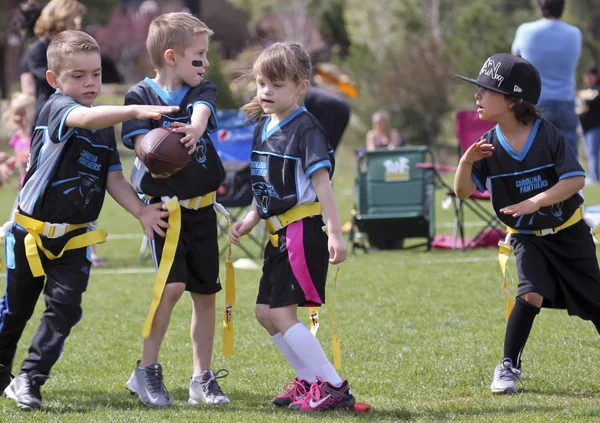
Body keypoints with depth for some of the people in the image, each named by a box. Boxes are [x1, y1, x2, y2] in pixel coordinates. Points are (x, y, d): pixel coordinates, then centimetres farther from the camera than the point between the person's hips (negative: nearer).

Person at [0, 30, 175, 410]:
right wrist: (136, 111, -53)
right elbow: (84, 118, -39)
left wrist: (140, 209, -16)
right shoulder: (56, 108, -16)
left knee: (65, 307, -11)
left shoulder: (105, 127, 5)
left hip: (75, 238, 4)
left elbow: (114, 178, 3)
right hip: (32, 232, -4)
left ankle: (30, 378, -3)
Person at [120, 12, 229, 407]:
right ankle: (146, 371, -3)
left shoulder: (202, 90, 3)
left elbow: (201, 112, -19)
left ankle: (202, 379, 18)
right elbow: (139, 140, -17)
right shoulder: (141, 95, -5)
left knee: (206, 293, 7)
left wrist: (194, 129, -43)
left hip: (202, 207, 4)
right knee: (173, 285, -17)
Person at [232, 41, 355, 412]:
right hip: (279, 233, 9)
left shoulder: (306, 129, -14)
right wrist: (250, 221, 14)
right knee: (266, 312, 12)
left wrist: (335, 234, -24)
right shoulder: (264, 128, 12)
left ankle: (334, 387, -8)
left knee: (282, 313, -12)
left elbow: (321, 182, -20)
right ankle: (309, 380, 22)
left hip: (303, 230, -9)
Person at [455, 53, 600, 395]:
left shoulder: (547, 135, -18)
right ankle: (509, 367, -12)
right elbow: (464, 191, -9)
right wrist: (466, 163, -29)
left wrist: (536, 201, -34)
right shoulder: (490, 146, -10)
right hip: (527, 237, 1)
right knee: (532, 293, -22)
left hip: (568, 232, -1)